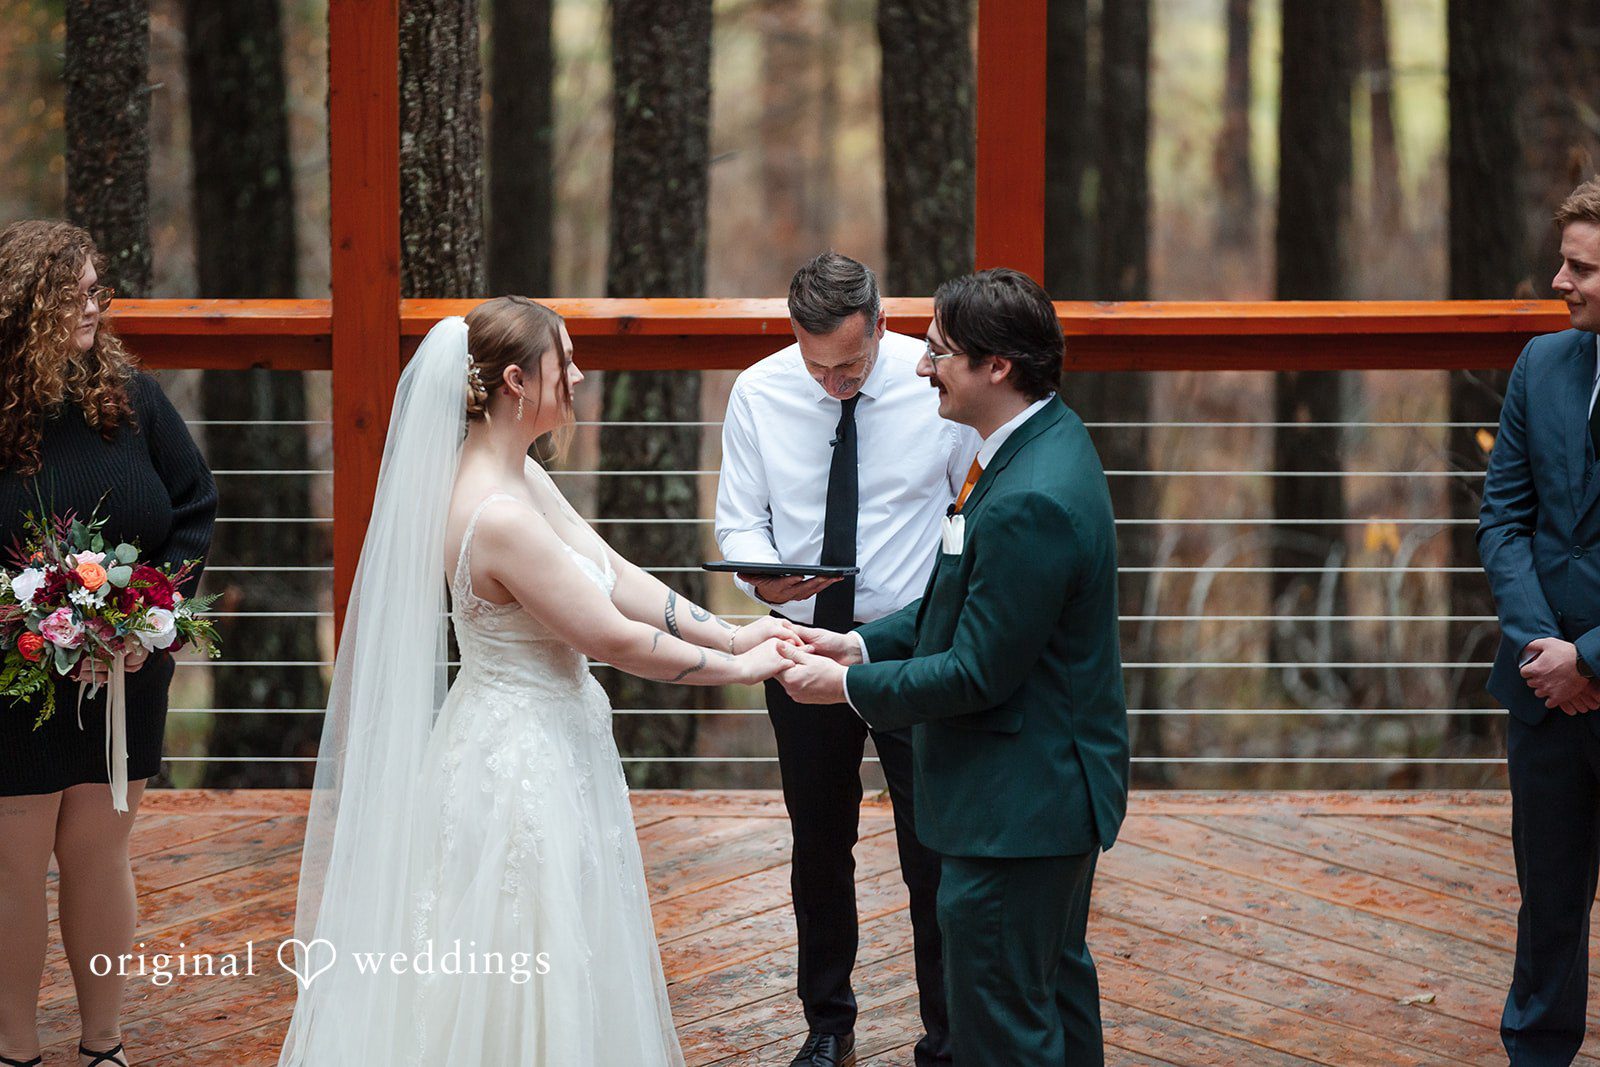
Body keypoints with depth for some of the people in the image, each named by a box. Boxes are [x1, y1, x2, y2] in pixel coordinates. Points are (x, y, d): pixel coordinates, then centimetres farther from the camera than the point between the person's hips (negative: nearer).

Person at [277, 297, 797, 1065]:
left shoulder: (523, 478, 3)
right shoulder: (499, 515, -26)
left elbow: (620, 580, 6)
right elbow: (613, 637, -21)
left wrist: (732, 636, 2)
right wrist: (737, 670, -10)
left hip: (542, 746, 10)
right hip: (521, 764, -10)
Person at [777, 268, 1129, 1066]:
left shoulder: (1031, 503, -29)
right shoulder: (1048, 439, 4)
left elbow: (979, 673, -25)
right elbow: (978, 601, 12)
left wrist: (849, 686, -14)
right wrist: (866, 644, 3)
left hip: (1017, 805, -11)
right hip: (1061, 783, 11)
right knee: (1057, 987, 24)